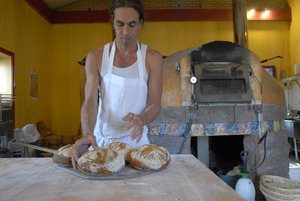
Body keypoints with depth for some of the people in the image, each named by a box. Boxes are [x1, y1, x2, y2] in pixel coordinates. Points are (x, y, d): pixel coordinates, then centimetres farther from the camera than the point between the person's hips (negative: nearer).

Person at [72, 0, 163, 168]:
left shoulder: (152, 58, -4)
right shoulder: (96, 58, -3)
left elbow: (155, 104, -5)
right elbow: (90, 102, -10)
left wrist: (142, 119, -29)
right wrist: (88, 133, -30)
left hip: (135, 139, 0)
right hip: (101, 139, 1)